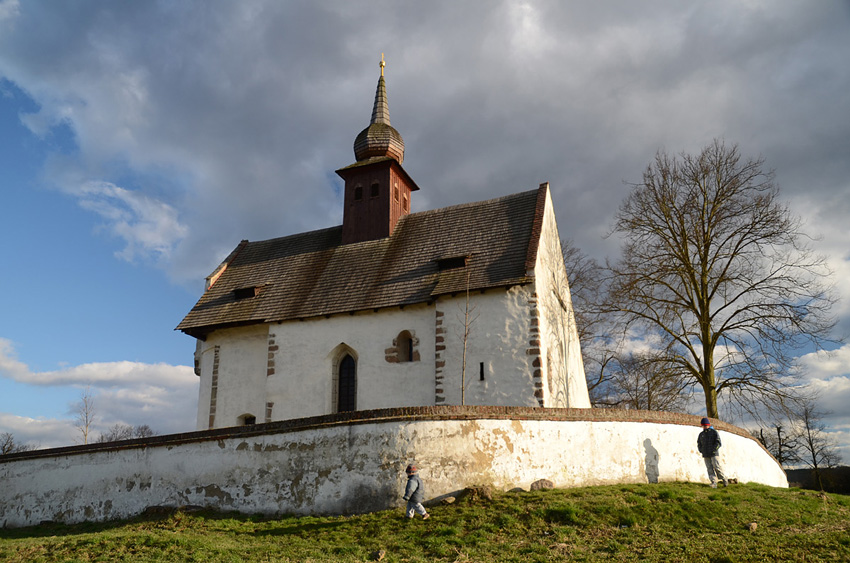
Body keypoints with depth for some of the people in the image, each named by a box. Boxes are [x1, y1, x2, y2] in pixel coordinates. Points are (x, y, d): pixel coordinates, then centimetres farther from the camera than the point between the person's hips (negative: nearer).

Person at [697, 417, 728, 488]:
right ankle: (714, 483, -5)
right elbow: (699, 444, 21)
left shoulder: (714, 432, 1)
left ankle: (724, 479, 13)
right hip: (706, 455, 4)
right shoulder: (701, 434, 15)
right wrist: (701, 451, 5)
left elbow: (718, 443, -6)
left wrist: (713, 450, -15)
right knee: (710, 469, -3)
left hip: (714, 454, -4)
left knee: (717, 467, -8)